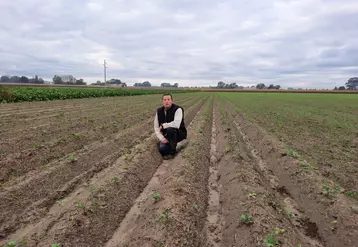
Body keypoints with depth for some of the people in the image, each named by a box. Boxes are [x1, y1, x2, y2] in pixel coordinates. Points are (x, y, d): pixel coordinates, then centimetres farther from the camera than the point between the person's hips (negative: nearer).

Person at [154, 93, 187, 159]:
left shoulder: (178, 109, -19)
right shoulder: (159, 111, -1)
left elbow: (176, 124, -35)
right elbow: (156, 127, 0)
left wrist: (163, 126, -20)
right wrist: (161, 138, -16)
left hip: (179, 133, -4)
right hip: (166, 135, 4)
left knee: (169, 129, -37)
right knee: (162, 149, -23)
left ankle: (172, 151, -14)